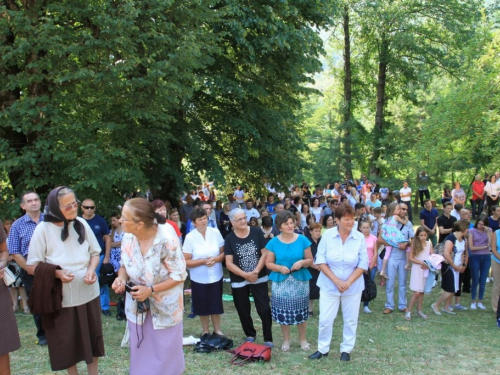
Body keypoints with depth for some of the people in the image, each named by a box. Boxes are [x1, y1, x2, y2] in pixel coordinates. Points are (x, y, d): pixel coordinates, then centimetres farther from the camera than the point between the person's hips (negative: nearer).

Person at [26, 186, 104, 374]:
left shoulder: (82, 223, -5)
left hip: (88, 293, 3)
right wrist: (56, 273, -25)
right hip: (60, 297, -2)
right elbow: (32, 266, -9)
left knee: (91, 336, 15)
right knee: (66, 341, 13)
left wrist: (91, 269, -14)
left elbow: (95, 252, 6)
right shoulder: (43, 229, -14)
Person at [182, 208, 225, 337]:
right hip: (199, 278, -2)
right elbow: (185, 262, -11)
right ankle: (205, 331, 29)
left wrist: (216, 259, -18)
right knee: (203, 306, 11)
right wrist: (203, 261, -21)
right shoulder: (190, 237, -12)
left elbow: (224, 252, 2)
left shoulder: (215, 233, -5)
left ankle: (217, 330, 30)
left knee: (216, 304, 13)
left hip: (216, 276, 2)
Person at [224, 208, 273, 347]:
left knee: (264, 309, -2)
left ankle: (268, 338, 11)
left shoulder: (257, 232, -6)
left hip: (259, 278, -1)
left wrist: (256, 271, -17)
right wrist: (245, 275, -18)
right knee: (243, 310, 13)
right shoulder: (229, 239, -5)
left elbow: (264, 254, -6)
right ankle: (250, 334, 34)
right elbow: (229, 264, -8)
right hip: (239, 281, 1)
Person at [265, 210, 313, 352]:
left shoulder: (302, 240, -3)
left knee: (300, 311, 7)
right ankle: (286, 340, 25)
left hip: (300, 281, 0)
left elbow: (310, 260, 3)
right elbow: (268, 263, 3)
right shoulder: (273, 242, -2)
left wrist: (302, 262, -17)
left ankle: (303, 339, 27)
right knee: (283, 312, 6)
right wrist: (279, 267, -16)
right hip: (281, 282, 0)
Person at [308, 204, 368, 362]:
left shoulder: (360, 237, -9)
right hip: (329, 285, 0)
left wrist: (348, 282, -15)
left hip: (353, 286, 1)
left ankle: (346, 349, 30)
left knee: (350, 319, 12)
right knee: (325, 319, 5)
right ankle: (323, 348, 24)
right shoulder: (327, 235, -10)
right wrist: (336, 281, -16)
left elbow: (363, 264, -6)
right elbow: (320, 260, -9)